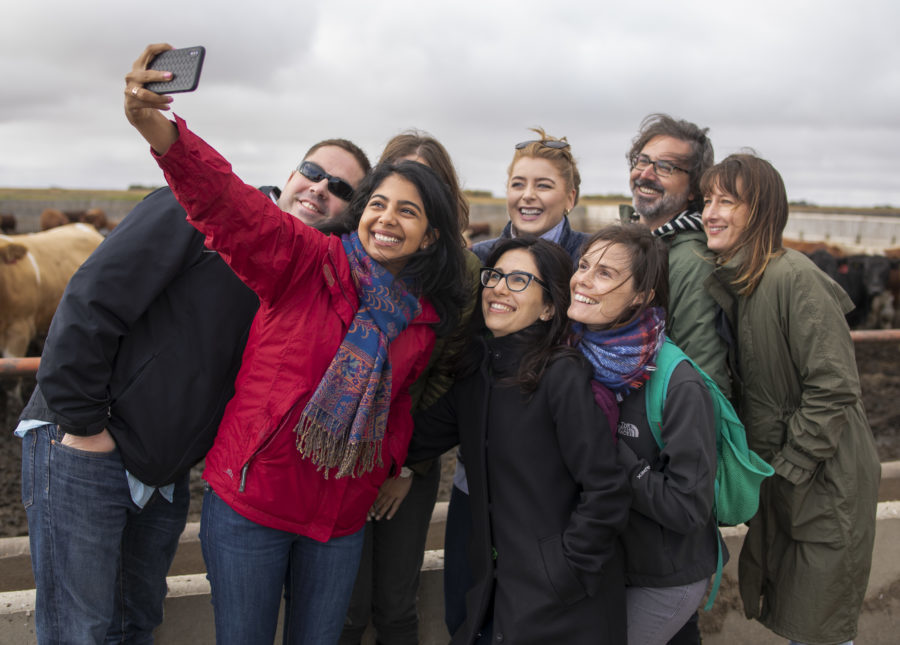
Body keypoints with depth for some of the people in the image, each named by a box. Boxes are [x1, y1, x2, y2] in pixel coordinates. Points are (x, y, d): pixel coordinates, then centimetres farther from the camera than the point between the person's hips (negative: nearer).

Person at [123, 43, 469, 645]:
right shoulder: (310, 261, -12)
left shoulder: (425, 319, 3)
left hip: (342, 520, 4)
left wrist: (393, 461, 6)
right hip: (251, 500, -4)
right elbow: (230, 203, -30)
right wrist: (160, 131, -46)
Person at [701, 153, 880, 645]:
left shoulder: (793, 277, -21)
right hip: (778, 478, 8)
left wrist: (788, 470, -17)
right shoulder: (728, 281, 5)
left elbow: (833, 389, -22)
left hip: (825, 480, -8)